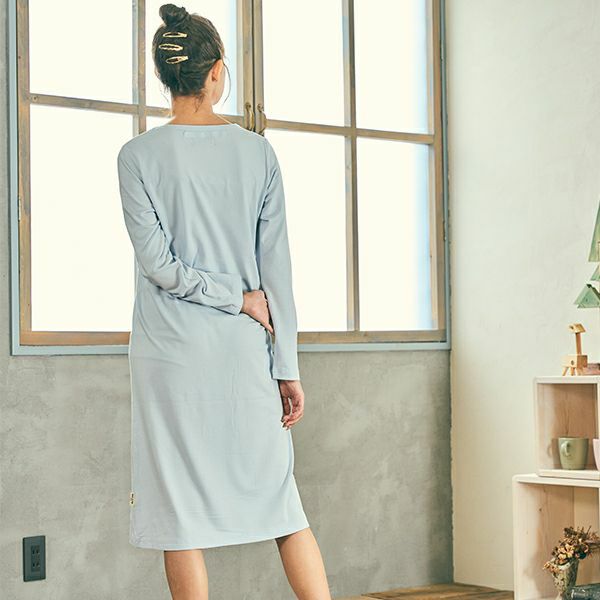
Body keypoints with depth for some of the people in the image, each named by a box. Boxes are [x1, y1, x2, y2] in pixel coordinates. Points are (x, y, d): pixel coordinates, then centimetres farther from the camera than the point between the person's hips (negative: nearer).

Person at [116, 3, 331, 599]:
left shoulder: (139, 155, -4)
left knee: (179, 508, 4)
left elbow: (156, 262, -11)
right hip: (244, 350, 3)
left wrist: (239, 298, -1)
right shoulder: (258, 152, 2)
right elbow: (276, 265, 1)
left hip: (171, 351, -2)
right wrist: (287, 367, 4)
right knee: (278, 495, 11)